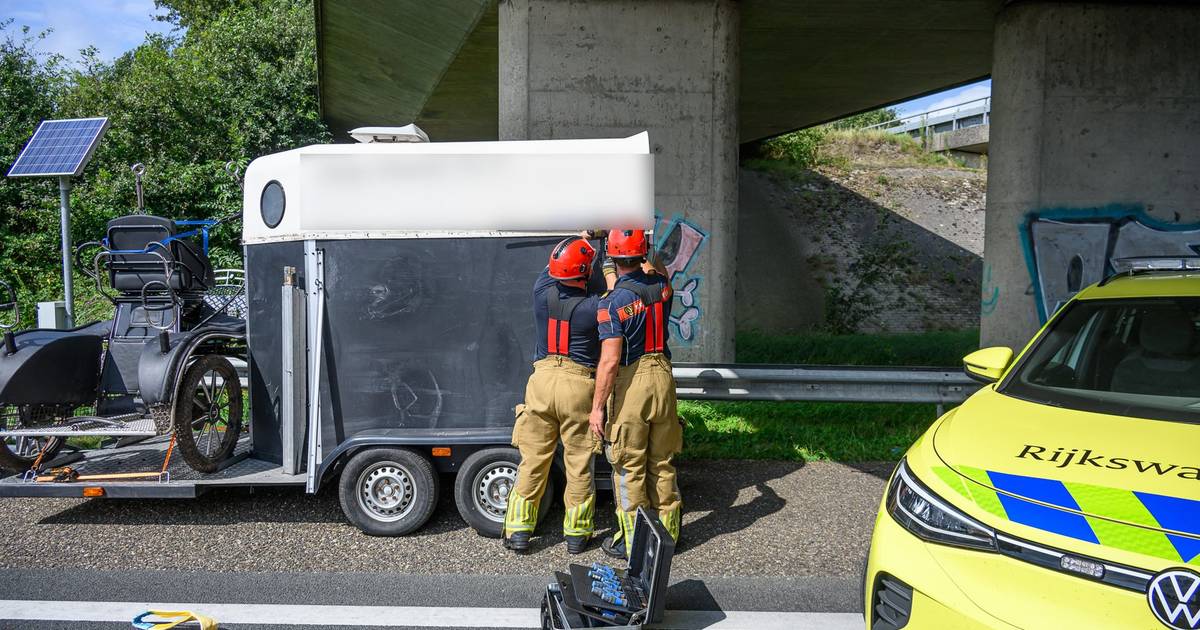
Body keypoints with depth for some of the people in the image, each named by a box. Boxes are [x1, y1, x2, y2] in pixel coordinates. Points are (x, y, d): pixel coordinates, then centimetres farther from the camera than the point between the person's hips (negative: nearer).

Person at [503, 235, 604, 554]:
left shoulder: (542, 292, -2)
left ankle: (518, 531, 18)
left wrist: (584, 239, 28)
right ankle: (576, 533, 20)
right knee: (579, 465, 9)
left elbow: (553, 267, 19)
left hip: (542, 381, 3)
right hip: (579, 387, -3)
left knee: (532, 461, 11)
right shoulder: (596, 306, -14)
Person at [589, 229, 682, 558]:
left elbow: (610, 360, -19)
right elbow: (656, 269, 29)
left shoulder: (613, 302, -16)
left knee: (629, 468, 5)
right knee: (662, 463, 16)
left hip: (631, 383, -6)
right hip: (663, 376, 6)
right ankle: (667, 531, 27)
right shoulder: (661, 285, 1)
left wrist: (597, 406, -13)